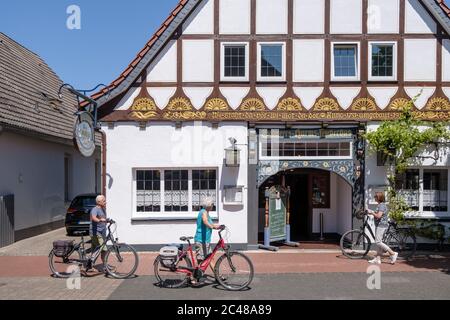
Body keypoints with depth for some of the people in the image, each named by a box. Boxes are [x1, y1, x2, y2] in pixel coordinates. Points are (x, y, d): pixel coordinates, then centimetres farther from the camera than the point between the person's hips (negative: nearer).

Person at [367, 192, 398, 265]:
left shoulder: (382, 205, -16)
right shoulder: (380, 205, 16)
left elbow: (378, 216, -25)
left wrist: (371, 212, -13)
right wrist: (373, 212, 13)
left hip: (381, 225, -11)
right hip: (379, 225, 11)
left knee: (378, 242, -12)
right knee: (378, 242, 10)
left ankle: (393, 253, -8)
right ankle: (377, 259, 12)